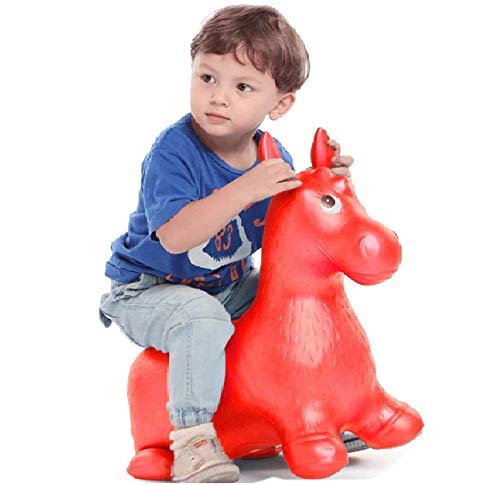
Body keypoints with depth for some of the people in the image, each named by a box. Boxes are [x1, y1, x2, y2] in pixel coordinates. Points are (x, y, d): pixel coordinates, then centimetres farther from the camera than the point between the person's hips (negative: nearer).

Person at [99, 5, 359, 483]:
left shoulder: (273, 157, -4)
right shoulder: (173, 151, -25)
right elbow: (175, 236, -36)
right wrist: (243, 190, -43)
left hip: (228, 287, 7)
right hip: (148, 290, -7)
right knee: (201, 317, -36)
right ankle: (192, 439, -25)